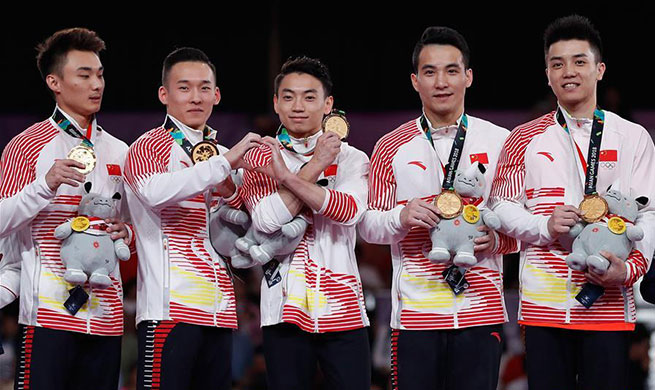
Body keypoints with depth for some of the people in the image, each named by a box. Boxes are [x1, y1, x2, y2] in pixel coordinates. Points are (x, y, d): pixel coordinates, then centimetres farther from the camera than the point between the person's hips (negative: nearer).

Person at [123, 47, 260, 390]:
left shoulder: (222, 156, 22)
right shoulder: (150, 147, 0)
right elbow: (154, 191, -24)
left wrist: (230, 198, 3)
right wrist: (225, 162, -21)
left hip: (219, 310, 7)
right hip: (170, 307, -7)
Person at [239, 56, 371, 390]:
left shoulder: (351, 159, 8)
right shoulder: (260, 158, 7)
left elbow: (350, 210, -13)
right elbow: (266, 220, -11)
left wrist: (289, 177, -18)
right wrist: (315, 167, -9)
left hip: (342, 309, 0)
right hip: (285, 309, 0)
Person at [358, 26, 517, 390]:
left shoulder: (500, 142, 7)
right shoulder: (391, 148, 7)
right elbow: (367, 224, 8)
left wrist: (496, 239, -11)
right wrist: (402, 216, -12)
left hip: (481, 310, 0)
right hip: (415, 313, 0)